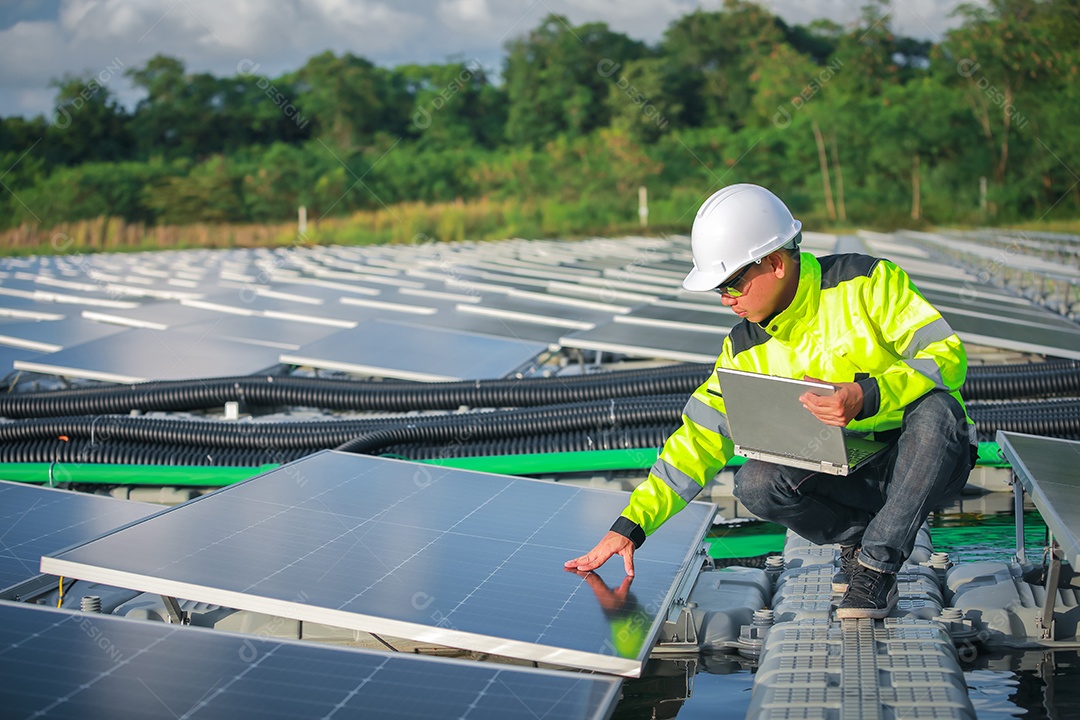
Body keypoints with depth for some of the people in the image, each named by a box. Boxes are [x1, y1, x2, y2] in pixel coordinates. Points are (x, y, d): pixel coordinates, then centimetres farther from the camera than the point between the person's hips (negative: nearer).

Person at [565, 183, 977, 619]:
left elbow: (946, 355, -20)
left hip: (926, 463, -3)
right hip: (846, 473, 3)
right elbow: (700, 439, 0)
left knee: (934, 408, -37)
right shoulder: (746, 351, 0)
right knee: (756, 485, -25)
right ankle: (855, 538, 2)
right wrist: (630, 525, -7)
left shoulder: (867, 282, -13)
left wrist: (865, 397, -37)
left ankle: (877, 565, -22)